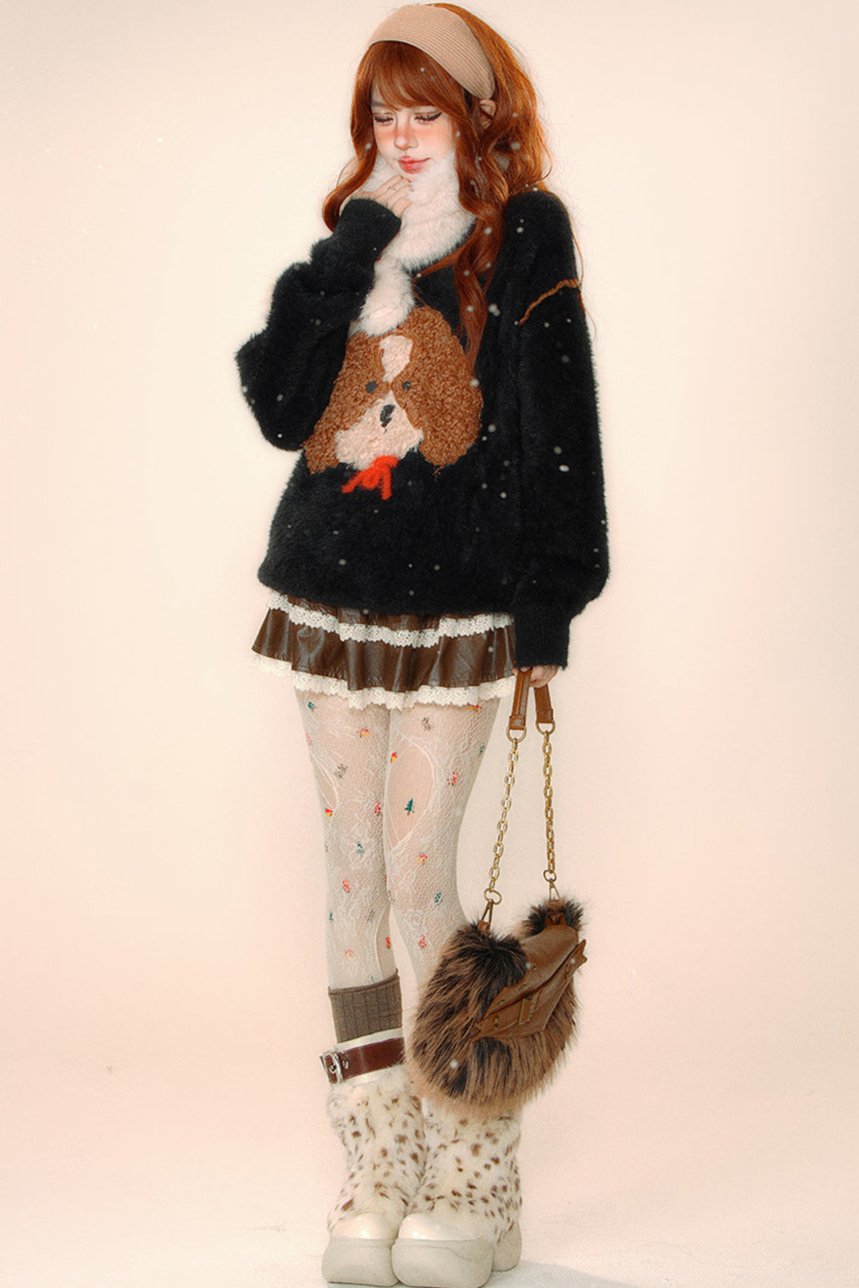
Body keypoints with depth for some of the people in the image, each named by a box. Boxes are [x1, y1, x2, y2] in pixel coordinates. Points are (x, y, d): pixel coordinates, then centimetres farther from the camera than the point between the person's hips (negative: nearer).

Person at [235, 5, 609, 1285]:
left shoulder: (524, 234, 0)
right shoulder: (357, 238, 12)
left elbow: (559, 425, -3)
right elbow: (278, 400, -2)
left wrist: (549, 609, -8)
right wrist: (360, 241, -7)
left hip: (457, 613, -4)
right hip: (332, 600, 5)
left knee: (418, 871, -8)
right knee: (353, 873, 4)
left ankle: (474, 1185, 5)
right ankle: (378, 1178, 13)